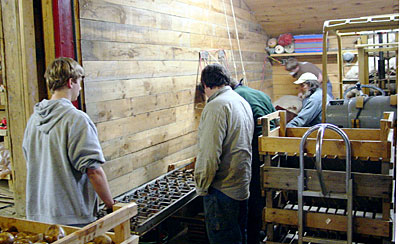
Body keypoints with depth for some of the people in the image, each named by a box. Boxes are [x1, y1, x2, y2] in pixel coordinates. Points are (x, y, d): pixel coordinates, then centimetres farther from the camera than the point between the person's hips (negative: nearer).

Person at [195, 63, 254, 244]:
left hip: (223, 188, -9)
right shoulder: (243, 102, 13)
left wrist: (202, 186, -12)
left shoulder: (216, 106, -17)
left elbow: (209, 153, -23)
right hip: (242, 184, 10)